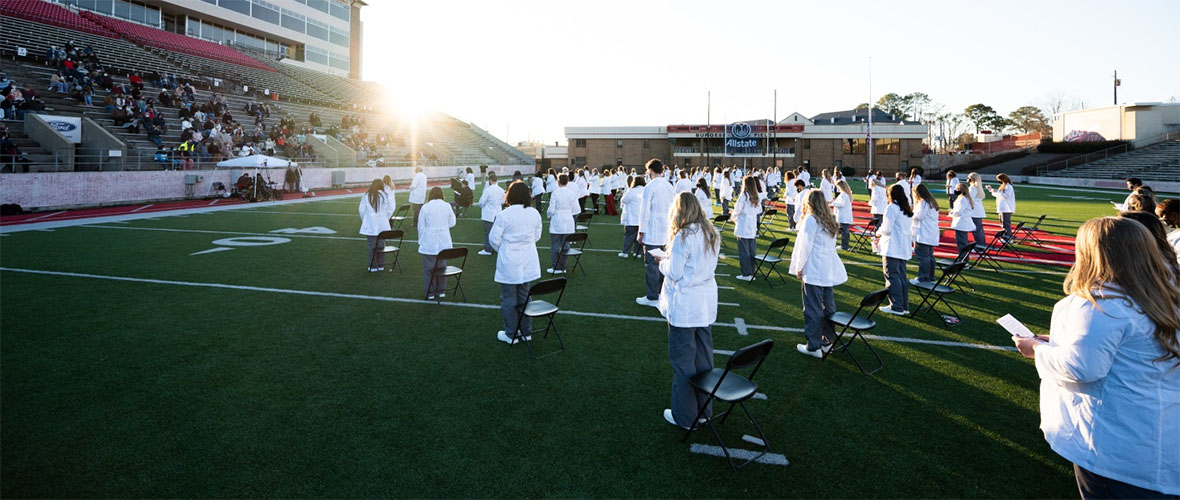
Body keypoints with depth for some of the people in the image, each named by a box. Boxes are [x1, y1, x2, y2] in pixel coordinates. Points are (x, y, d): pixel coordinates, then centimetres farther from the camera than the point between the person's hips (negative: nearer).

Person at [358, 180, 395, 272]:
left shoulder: (366, 196, -2)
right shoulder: (385, 195, -1)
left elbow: (361, 210, 0)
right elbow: (390, 209, 1)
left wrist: (364, 220, 14)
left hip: (370, 226, -1)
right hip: (382, 225, 1)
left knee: (372, 246, 4)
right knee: (381, 245, 9)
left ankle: (373, 266, 8)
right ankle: (381, 265, 15)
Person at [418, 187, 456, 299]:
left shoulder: (425, 207, -8)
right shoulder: (447, 206, -3)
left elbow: (421, 226, -3)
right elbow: (452, 223, 3)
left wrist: (420, 241, 8)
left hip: (429, 243, -2)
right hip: (443, 242, 2)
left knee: (429, 268, 5)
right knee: (442, 266, 12)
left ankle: (430, 293, 10)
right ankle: (441, 291, 19)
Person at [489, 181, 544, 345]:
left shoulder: (504, 215, -17)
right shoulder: (535, 214, -3)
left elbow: (494, 238, -9)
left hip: (509, 263, -5)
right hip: (528, 263, 5)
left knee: (508, 299, 8)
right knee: (524, 297, 19)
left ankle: (511, 334, 16)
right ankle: (526, 331, 26)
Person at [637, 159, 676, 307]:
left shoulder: (650, 187, -11)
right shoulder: (670, 186, 8)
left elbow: (645, 211, -12)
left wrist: (641, 232, -6)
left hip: (653, 233, -7)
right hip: (668, 232, 7)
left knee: (651, 265, -1)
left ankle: (652, 297, 3)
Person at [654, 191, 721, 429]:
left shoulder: (683, 237, -18)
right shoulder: (712, 234, 5)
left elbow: (673, 273, -17)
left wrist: (663, 261, 3)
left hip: (684, 305, -7)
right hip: (707, 302, 7)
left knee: (683, 360, 4)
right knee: (703, 358, 16)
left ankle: (685, 416, 15)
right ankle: (704, 409, 29)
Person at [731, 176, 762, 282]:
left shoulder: (744, 195, -14)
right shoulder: (756, 197, 3)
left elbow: (737, 210, -9)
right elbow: (759, 211, 10)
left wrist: (734, 217, 11)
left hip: (743, 229, -6)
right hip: (753, 229, 6)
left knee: (744, 252, 0)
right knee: (752, 251, 12)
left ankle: (746, 274, 2)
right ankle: (751, 273, 18)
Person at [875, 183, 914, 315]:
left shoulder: (891, 208, -12)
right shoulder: (906, 209, 15)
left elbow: (886, 229, -17)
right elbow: (908, 228, 20)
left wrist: (878, 233, 5)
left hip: (892, 248, -9)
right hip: (904, 248, 9)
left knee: (892, 276, -5)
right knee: (901, 276, 13)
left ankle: (896, 307, -4)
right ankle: (904, 306, 17)